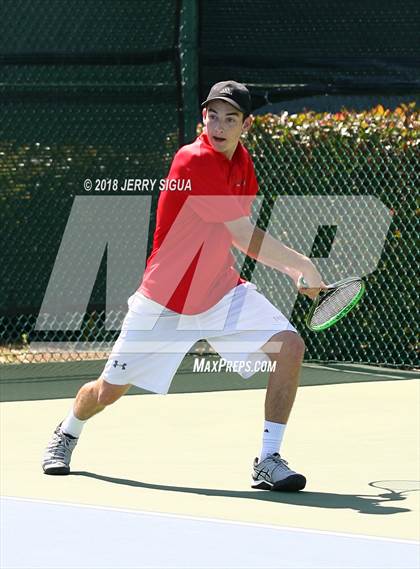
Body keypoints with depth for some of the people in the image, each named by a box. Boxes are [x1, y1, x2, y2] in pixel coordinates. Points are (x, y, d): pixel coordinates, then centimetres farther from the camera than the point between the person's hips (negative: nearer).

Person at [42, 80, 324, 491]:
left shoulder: (240, 159, 0)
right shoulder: (194, 162, -26)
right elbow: (248, 238, -26)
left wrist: (291, 270, -3)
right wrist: (302, 265, -16)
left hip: (222, 291, 6)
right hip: (165, 300, -6)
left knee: (289, 346, -17)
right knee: (109, 390, 8)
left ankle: (268, 461, -11)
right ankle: (67, 433, 43)